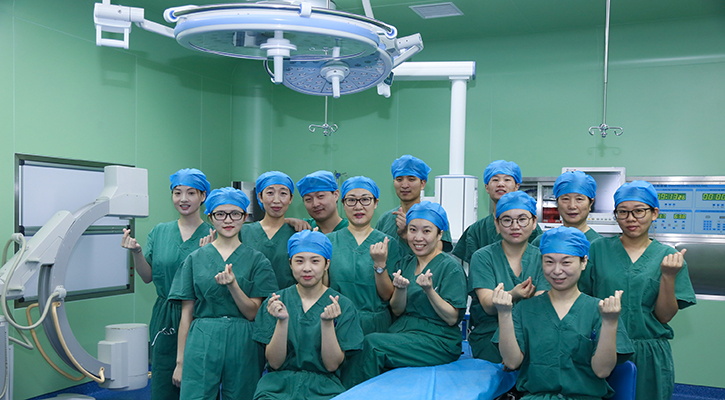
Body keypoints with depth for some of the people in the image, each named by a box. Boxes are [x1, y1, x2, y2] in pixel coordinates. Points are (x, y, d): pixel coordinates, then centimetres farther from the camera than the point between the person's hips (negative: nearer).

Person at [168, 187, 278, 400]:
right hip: (202, 343, 1)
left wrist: (233, 284, -18)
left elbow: (253, 313, -2)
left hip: (243, 345, 0)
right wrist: (180, 360, 6)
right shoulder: (195, 259, 6)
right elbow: (186, 314, 7)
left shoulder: (257, 260, 2)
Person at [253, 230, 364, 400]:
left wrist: (327, 322, -17)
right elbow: (274, 362, -2)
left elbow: (332, 365, -4)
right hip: (278, 384, 0)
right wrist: (282, 320, -16)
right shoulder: (274, 302, 3)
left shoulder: (343, 305, 0)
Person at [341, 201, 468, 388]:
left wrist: (429, 290, -23)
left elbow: (452, 319, -9)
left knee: (372, 343, -27)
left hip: (438, 341, -5)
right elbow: (397, 311, 9)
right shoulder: (406, 263, 12)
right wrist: (400, 288, -12)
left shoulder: (451, 267, -5)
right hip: (402, 330, 5)